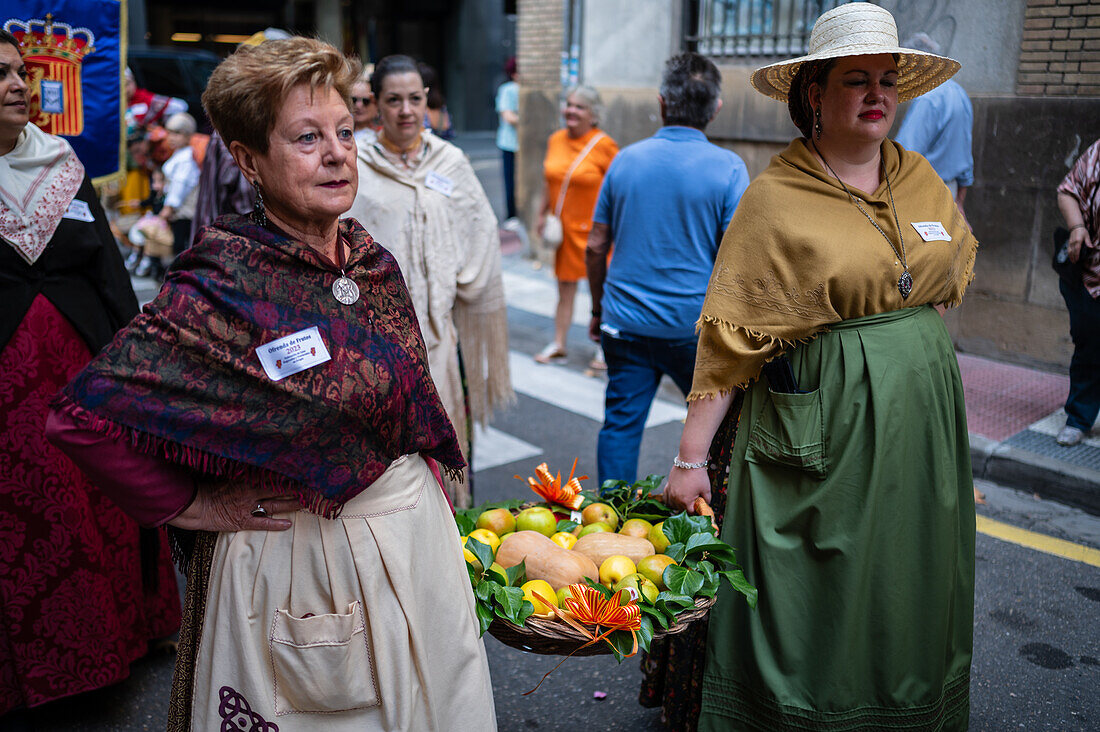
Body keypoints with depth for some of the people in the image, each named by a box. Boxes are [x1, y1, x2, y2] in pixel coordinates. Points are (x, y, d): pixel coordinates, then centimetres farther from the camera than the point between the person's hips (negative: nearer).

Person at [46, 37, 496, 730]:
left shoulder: (372, 261, 0)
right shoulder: (223, 283, -20)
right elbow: (82, 415, -22)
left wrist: (430, 499, 9)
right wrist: (194, 509, -15)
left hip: (416, 536, 6)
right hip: (296, 561, -6)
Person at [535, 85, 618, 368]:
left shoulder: (604, 145, -11)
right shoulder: (555, 140, 6)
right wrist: (543, 213, 16)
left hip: (593, 229, -5)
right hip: (564, 229, 5)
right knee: (565, 287, 13)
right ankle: (558, 345, 24)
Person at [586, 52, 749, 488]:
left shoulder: (626, 160, 2)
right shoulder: (727, 168, -7)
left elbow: (595, 247, 5)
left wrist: (598, 309, 18)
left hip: (625, 322, 2)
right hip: (696, 325, -2)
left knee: (621, 424, 10)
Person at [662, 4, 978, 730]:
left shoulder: (922, 180, 7)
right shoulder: (775, 198, -10)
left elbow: (956, 272, 25)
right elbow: (731, 338, -13)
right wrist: (691, 457, -15)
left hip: (923, 428, 6)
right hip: (820, 438, -6)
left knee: (910, 603, 18)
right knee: (808, 608, 5)